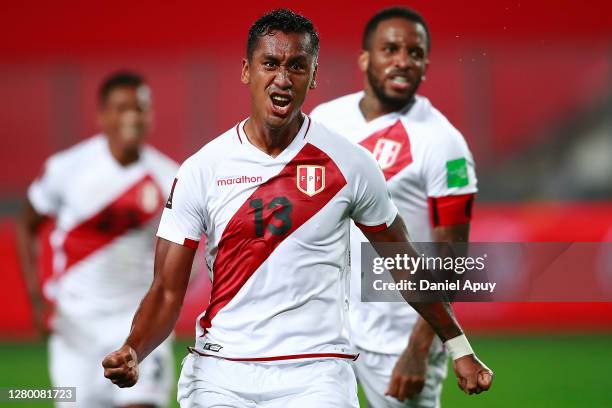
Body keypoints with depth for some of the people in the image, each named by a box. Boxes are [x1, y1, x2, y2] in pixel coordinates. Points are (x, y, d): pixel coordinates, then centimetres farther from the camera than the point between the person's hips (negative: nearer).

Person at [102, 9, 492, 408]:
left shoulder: (349, 163, 1)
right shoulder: (201, 170, 1)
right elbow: (167, 291, 0)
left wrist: (460, 348, 14)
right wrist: (132, 353, -18)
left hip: (315, 375, -1)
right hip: (220, 375, 1)